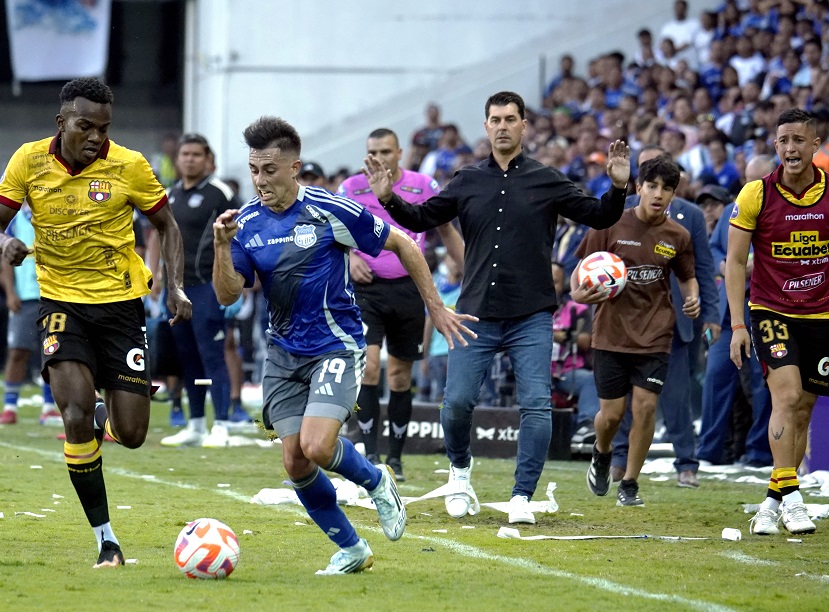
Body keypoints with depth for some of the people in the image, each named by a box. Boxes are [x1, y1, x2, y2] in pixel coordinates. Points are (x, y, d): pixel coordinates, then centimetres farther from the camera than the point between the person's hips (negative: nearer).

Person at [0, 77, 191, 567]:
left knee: (131, 434, -2)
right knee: (76, 416, -19)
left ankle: (103, 420, 38)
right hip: (61, 301, 0)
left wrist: (176, 287, -7)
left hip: (120, 301, 0)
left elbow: (166, 225, 5)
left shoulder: (129, 166, -8)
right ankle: (106, 540, -9)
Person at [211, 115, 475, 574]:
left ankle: (376, 481, 11)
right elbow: (227, 295, -6)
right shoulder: (247, 222, 0)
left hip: (336, 347, -5)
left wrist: (435, 307, 1)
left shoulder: (330, 210, -13)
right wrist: (222, 247, -24)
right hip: (283, 354, 5)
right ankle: (351, 549, 19)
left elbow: (401, 244, -2)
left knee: (316, 447, -22)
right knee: (294, 462, 0)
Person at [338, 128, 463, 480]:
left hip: (408, 289, 1)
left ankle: (395, 458, 17)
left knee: (401, 377, 7)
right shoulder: (351, 188, 0)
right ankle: (370, 454, -13)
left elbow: (447, 230, 12)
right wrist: (349, 257, -13)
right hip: (367, 288, -1)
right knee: (368, 366, -17)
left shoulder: (424, 186, 1)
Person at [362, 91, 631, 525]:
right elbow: (421, 218, 11)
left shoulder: (547, 181, 3)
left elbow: (598, 216, 2)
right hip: (477, 317, 1)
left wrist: (618, 188, -16)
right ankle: (460, 469, 25)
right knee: (457, 402, -4)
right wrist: (388, 198, -6)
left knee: (536, 406, -10)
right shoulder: (467, 181, 8)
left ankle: (522, 497, -2)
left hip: (531, 318, -1)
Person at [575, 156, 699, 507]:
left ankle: (629, 484, 8)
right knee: (612, 412, 0)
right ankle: (601, 454, 35)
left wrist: (693, 299, -5)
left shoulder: (678, 236, 1)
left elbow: (687, 277, 17)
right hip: (611, 333, -1)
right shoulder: (610, 225, -5)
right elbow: (583, 268, 3)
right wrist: (578, 293, -19)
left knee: (645, 407, -8)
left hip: (654, 336, 1)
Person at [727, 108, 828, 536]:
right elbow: (735, 261, -2)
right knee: (787, 394, -19)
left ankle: (773, 502, 16)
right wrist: (737, 323, -8)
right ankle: (789, 496, -18)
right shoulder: (756, 194, -7)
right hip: (771, 310, -2)